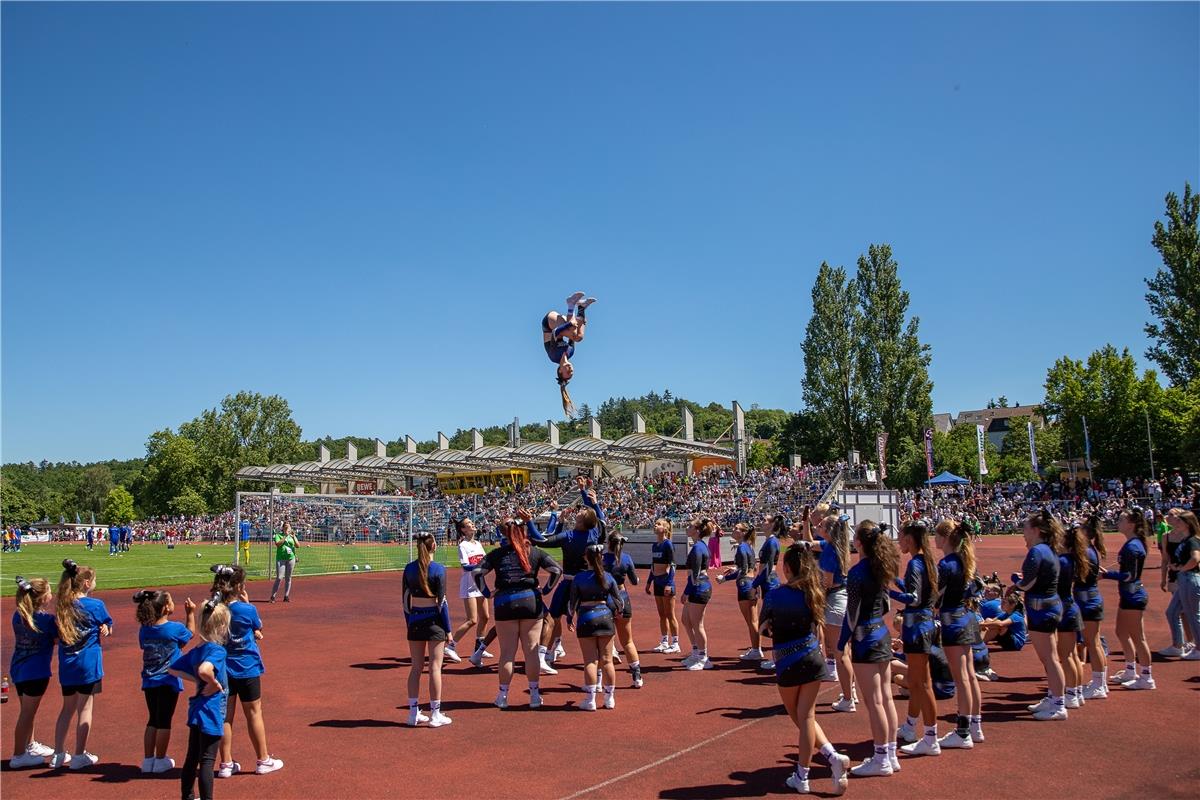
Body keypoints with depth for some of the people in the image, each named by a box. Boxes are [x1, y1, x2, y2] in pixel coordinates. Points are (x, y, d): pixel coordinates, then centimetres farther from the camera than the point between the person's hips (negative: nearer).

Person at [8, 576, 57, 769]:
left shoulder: (18, 615, 1)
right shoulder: (46, 619, -19)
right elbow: (58, 638, -7)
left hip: (18, 669, 7)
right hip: (35, 673, -7)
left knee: (27, 711, 21)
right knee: (27, 713, 2)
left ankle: (30, 745, 36)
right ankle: (18, 755, 9)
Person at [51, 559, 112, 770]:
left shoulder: (61, 605, 2)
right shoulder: (96, 605, -11)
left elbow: (57, 635, 11)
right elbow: (108, 629, -2)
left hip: (66, 665, 5)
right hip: (88, 664, -5)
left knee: (67, 708, 18)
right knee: (85, 708, 5)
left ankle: (59, 754, 21)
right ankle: (79, 756, 10)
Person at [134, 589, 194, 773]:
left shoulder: (144, 630, -3)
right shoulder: (175, 628, -15)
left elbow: (144, 647, 8)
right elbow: (190, 633, 5)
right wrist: (191, 613, 14)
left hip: (149, 682, 4)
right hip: (168, 681, -4)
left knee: (153, 720, 16)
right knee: (164, 721, 7)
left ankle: (148, 760, 20)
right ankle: (160, 760, 15)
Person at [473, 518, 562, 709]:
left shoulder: (497, 554, 1)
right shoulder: (534, 552, 2)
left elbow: (476, 572, -5)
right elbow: (557, 570, -2)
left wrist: (486, 593, 3)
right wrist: (546, 590, 5)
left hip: (505, 604, 0)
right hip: (530, 602, 0)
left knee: (507, 652, 7)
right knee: (531, 651, 7)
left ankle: (503, 696, 14)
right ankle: (535, 695, 12)